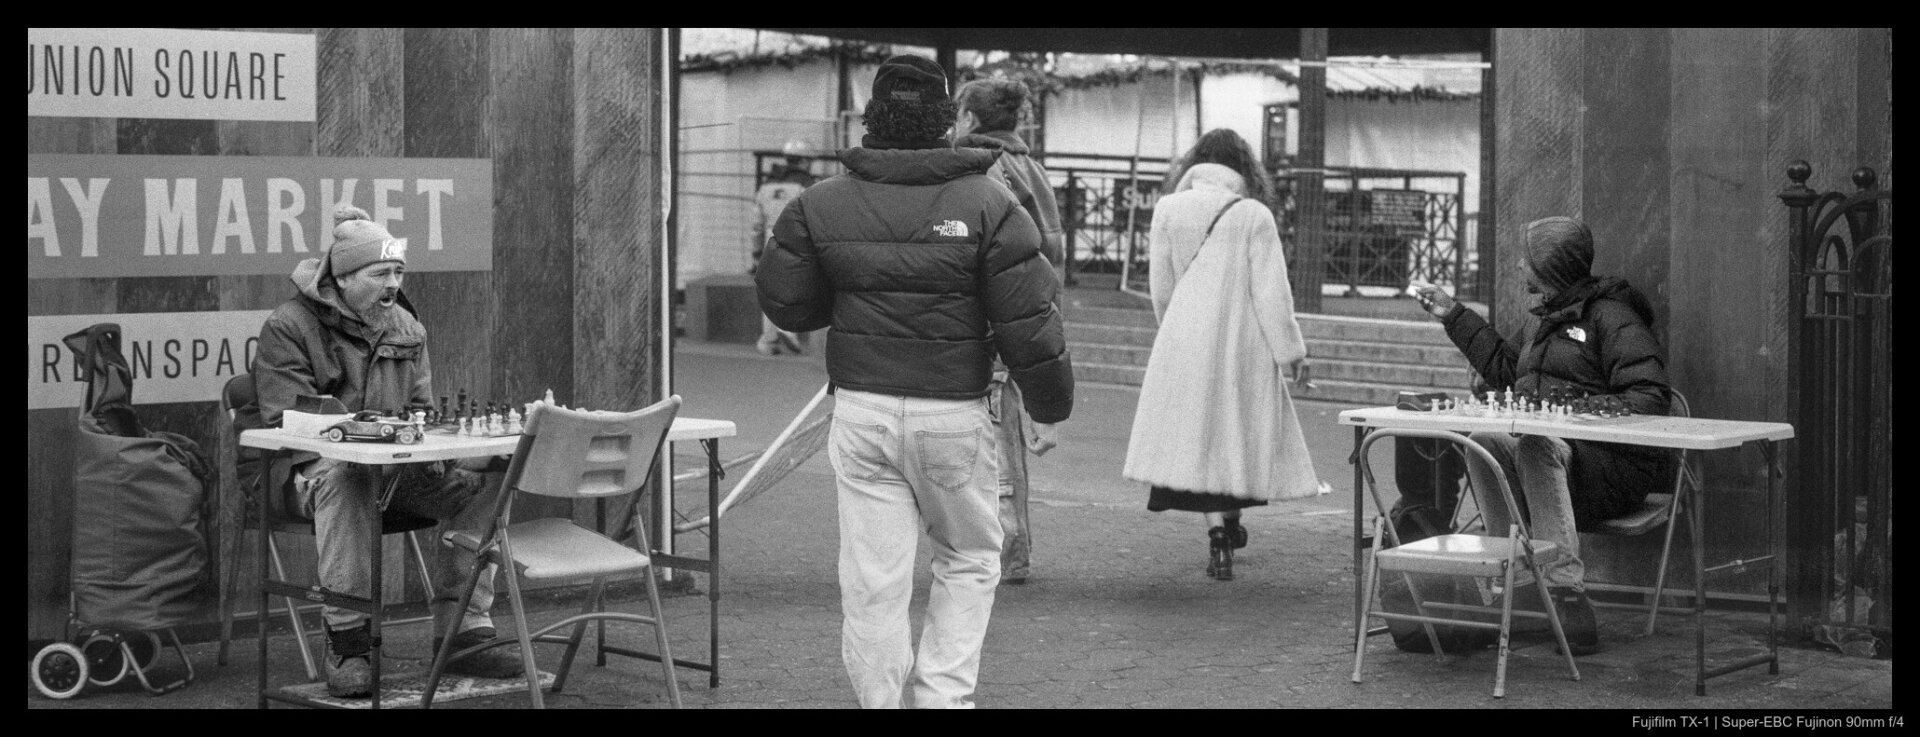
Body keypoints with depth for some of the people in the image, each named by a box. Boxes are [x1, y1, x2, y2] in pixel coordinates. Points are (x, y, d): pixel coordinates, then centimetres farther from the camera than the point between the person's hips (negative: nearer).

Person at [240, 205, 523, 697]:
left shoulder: (406, 328, 14)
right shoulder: (289, 327, -7)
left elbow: (421, 411, 18)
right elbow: (288, 424, -14)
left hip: (397, 467, 6)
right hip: (316, 467, -6)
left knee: (476, 479, -17)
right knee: (347, 479, -41)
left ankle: (463, 630, -14)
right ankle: (347, 638, -35)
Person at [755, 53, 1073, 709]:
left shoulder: (822, 204, 1)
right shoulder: (988, 205, -6)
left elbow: (783, 302, 7)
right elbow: (1029, 322, -7)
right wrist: (1048, 408, 4)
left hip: (861, 409, 2)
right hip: (955, 414, -1)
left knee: (872, 582, 5)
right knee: (968, 561, 16)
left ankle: (880, 701, 10)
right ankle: (943, 696, 9)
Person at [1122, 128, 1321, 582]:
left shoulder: (1168, 210, 2)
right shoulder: (1253, 216, -7)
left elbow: (1160, 287, 7)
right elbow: (1271, 292, -8)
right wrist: (1290, 351, 0)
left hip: (1184, 341, 2)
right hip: (1241, 341, -2)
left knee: (1198, 434, 6)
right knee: (1239, 429, 14)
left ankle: (1218, 537, 1)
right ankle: (1231, 517, 19)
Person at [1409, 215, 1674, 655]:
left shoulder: (1611, 317, -5)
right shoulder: (1544, 318, 24)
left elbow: (1647, 400, -14)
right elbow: (1504, 369, 36)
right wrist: (1454, 316, 36)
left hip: (1615, 464, -8)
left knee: (1536, 448, -37)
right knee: (1484, 442, -21)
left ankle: (1565, 595, -44)